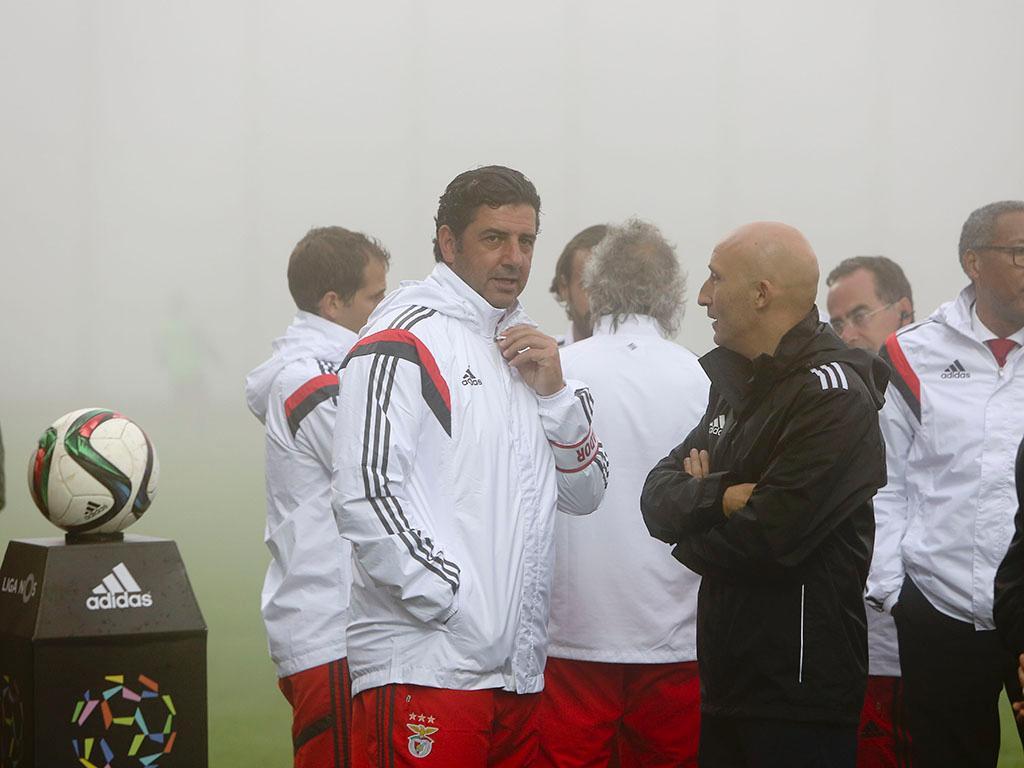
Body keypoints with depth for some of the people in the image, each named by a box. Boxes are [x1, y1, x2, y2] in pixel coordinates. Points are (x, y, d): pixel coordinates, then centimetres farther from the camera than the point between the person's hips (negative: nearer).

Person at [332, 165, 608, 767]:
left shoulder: (527, 347, 20)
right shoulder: (406, 339, -5)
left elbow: (585, 493, 19)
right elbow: (365, 494, -15)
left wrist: (554, 390, 3)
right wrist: (454, 599, -15)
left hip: (519, 666, 8)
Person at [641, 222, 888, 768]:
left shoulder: (833, 398, -14)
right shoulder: (737, 385, 15)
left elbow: (767, 541, -23)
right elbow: (657, 498, 7)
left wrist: (690, 538, -3)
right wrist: (720, 497, -14)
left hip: (799, 691, -8)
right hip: (727, 681, 8)